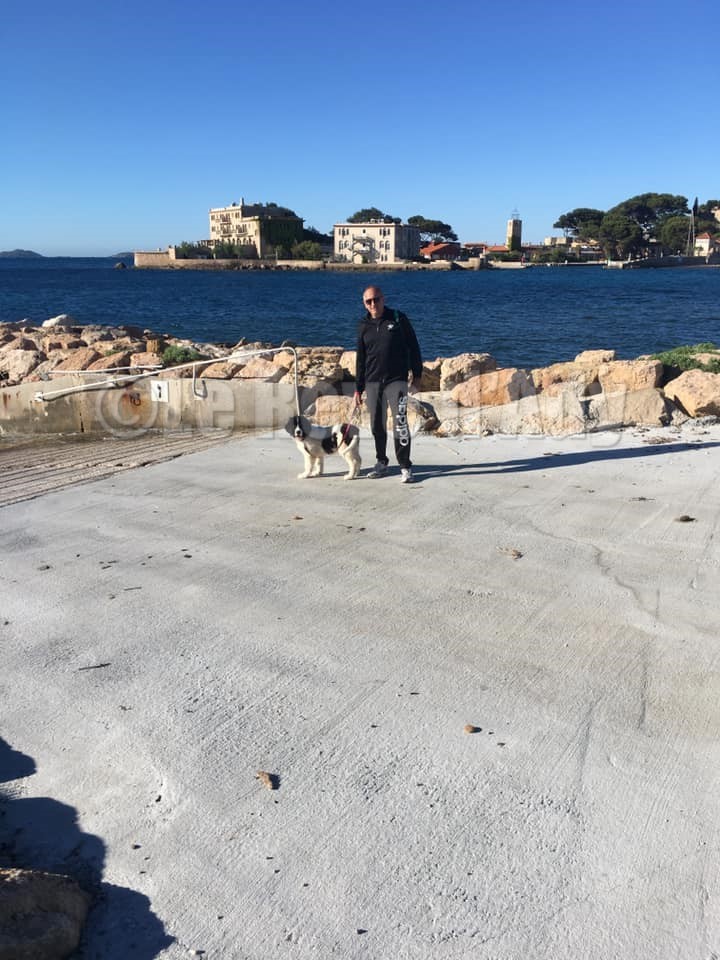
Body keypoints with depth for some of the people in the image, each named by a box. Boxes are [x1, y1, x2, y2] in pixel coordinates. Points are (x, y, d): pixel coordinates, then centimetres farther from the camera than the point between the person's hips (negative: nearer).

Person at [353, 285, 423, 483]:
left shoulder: (398, 319, 0)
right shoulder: (364, 326, 10)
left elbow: (413, 346, 4)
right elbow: (361, 359, 14)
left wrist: (417, 373, 0)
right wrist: (358, 388, 12)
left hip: (397, 380, -4)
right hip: (372, 383, 4)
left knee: (400, 423, -12)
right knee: (377, 425, 9)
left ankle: (405, 467, -5)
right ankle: (381, 463, 24)